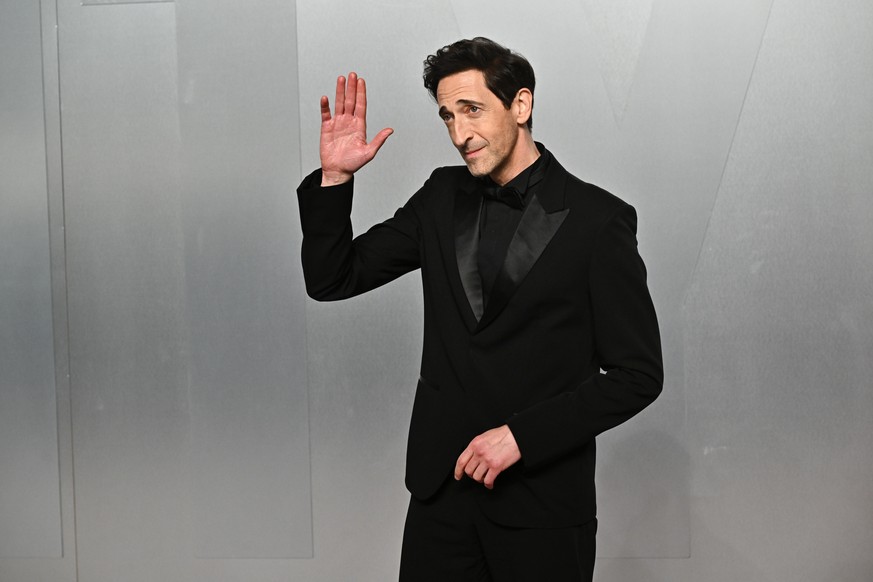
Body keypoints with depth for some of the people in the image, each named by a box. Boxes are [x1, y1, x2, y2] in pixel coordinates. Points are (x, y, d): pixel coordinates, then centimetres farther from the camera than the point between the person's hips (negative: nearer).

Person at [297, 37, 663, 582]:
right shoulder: (442, 197, 5)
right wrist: (335, 176, -8)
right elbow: (331, 280, 7)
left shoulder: (597, 219, -9)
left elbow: (638, 374, -9)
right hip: (441, 491, 4)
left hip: (543, 501, -4)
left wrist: (522, 435, -16)